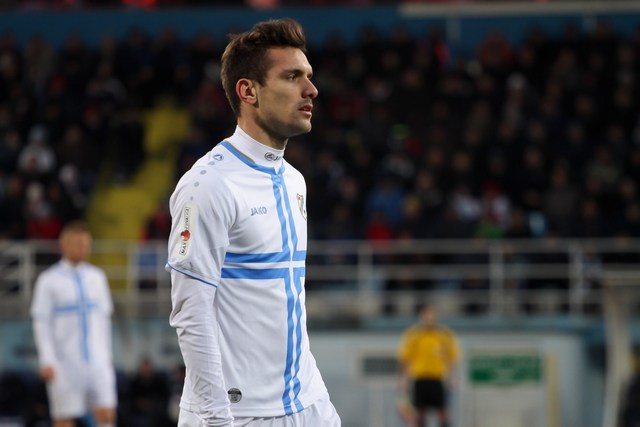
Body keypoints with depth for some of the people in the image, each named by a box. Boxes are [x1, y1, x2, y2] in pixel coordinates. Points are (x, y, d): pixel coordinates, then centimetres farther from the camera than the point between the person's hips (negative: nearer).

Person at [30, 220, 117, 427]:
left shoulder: (97, 276, 12)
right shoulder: (49, 280, -2)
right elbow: (41, 323, -5)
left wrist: (108, 354, 16)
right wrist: (47, 362, -12)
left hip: (98, 361, 4)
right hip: (65, 362, -4)